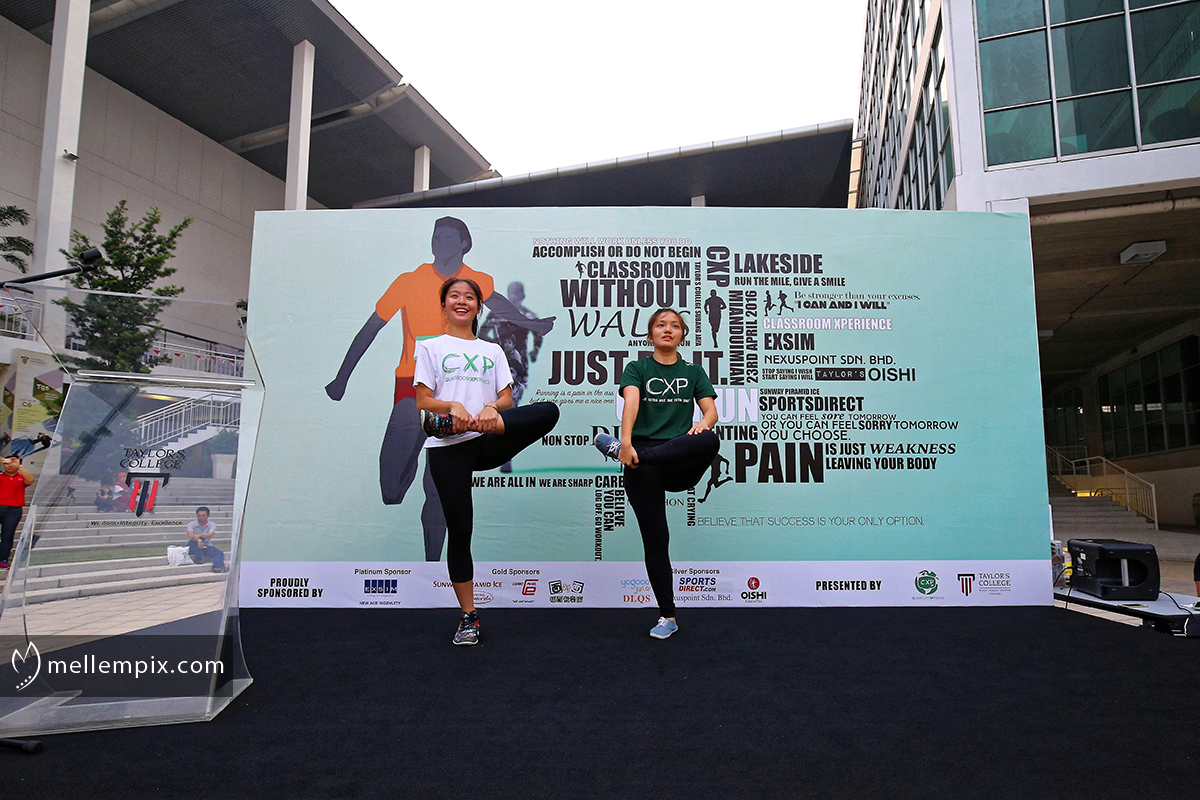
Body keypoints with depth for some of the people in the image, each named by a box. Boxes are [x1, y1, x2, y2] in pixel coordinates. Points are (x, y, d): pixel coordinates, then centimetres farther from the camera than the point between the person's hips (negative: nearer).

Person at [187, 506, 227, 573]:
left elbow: (209, 535, -22)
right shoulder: (191, 524, -4)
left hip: (206, 546, 1)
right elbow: (190, 535, -25)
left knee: (219, 553, -28)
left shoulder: (212, 524, -1)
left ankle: (218, 567, -54)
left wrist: (199, 535, -42)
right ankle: (198, 558, -33)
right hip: (193, 547, -1)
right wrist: (198, 541, -45)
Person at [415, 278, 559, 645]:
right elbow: (422, 401, 1)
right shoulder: (430, 347, 12)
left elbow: (507, 398, 9)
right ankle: (468, 616, 12)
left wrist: (492, 407, -15)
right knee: (459, 529, -1)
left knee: (548, 411, -24)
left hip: (487, 443, 2)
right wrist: (451, 405, -20)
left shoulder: (492, 350, 19)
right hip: (446, 449, -2)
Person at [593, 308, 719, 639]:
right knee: (655, 538, -2)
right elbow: (631, 403, -11)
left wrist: (703, 423, -20)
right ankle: (667, 616, 13)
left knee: (709, 441, -34)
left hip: (679, 463, 1)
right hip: (641, 458, -1)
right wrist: (627, 441, -29)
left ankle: (614, 447, -26)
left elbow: (711, 410, 5)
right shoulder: (637, 369, 9)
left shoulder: (693, 372, 17)